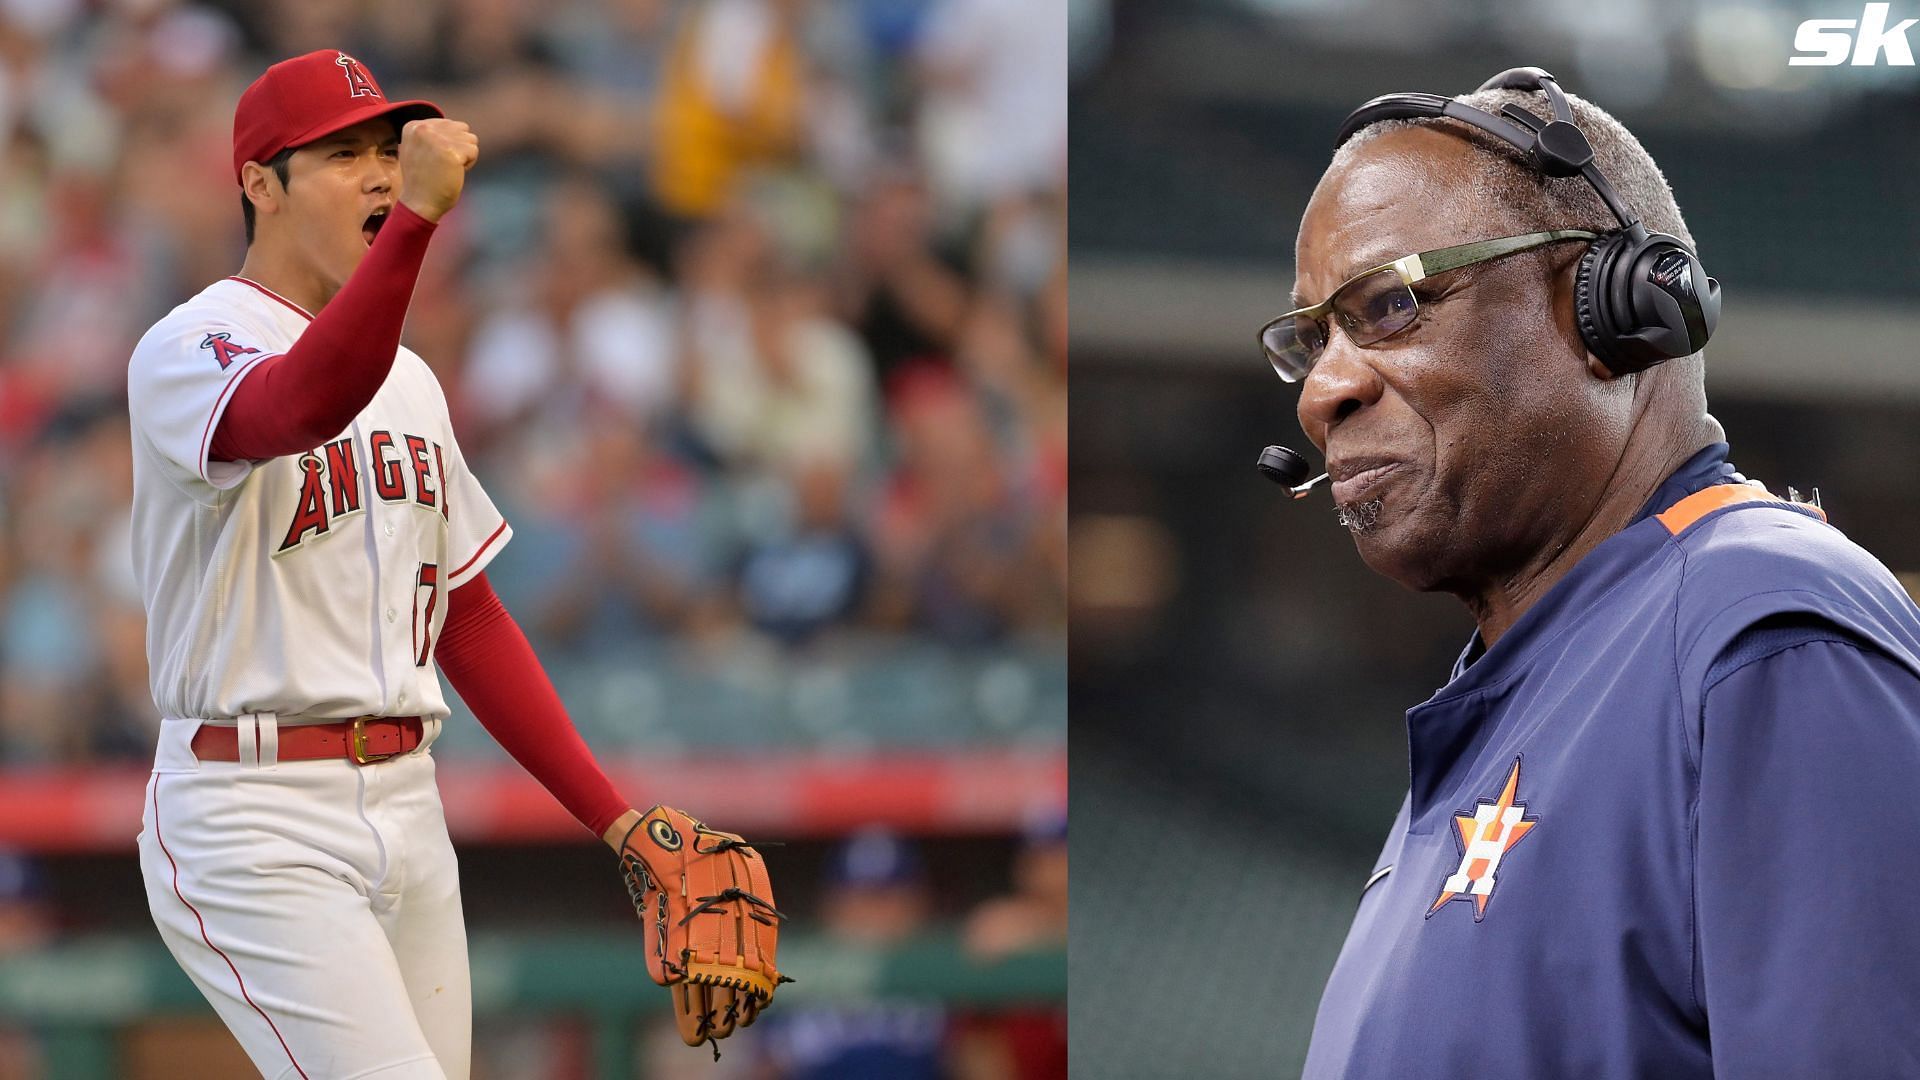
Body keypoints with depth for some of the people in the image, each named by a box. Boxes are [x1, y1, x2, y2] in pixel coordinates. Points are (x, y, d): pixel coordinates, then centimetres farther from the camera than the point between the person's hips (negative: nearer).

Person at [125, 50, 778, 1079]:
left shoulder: (407, 377, 18)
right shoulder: (188, 350, -9)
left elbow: (468, 618, 21)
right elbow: (305, 404, -33)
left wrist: (615, 818, 15)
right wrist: (415, 217, -46)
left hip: (407, 817, 8)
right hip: (256, 821, -8)